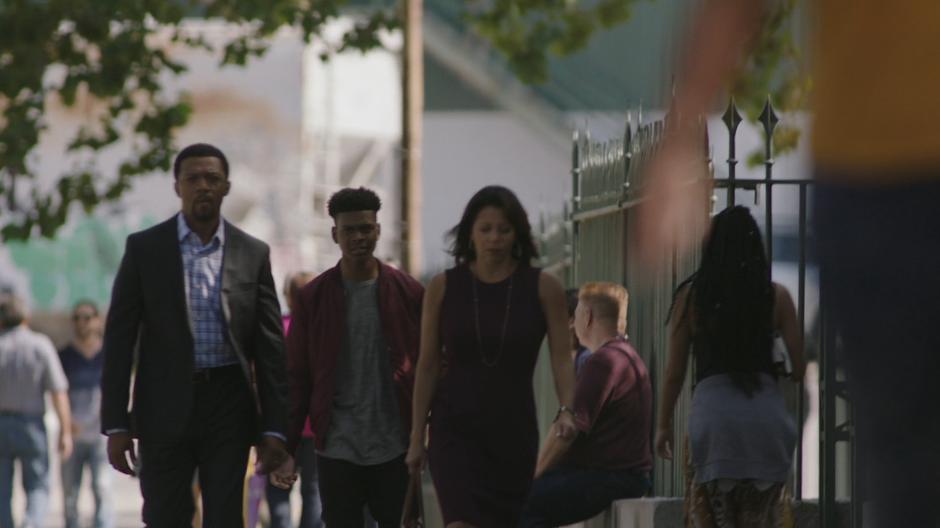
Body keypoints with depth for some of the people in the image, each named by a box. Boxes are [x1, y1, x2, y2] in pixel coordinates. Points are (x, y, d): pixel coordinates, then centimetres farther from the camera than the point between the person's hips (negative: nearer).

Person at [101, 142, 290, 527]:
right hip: (165, 408, -1)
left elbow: (270, 346, 6)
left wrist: (274, 427, 0)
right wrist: (115, 425, -5)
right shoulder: (144, 249, 2)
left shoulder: (253, 254, 5)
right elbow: (119, 339, 1)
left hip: (229, 408, 1)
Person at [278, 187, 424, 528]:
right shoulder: (313, 298, 3)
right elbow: (296, 378, 3)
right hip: (337, 451, 0)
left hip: (395, 449, 0)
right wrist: (286, 448, -3)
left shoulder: (407, 292, 3)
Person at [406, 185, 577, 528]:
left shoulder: (543, 288, -2)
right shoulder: (444, 287, -1)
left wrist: (566, 411, -24)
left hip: (514, 431, 1)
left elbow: (561, 358, -7)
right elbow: (428, 366, 3)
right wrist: (416, 437, 2)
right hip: (455, 430, -1)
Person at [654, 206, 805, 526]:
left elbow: (675, 371, 7)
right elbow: (800, 367, 5)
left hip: (713, 409, -1)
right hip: (766, 411, 1)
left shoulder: (691, 295, 4)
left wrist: (664, 424, 18)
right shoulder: (776, 296, 5)